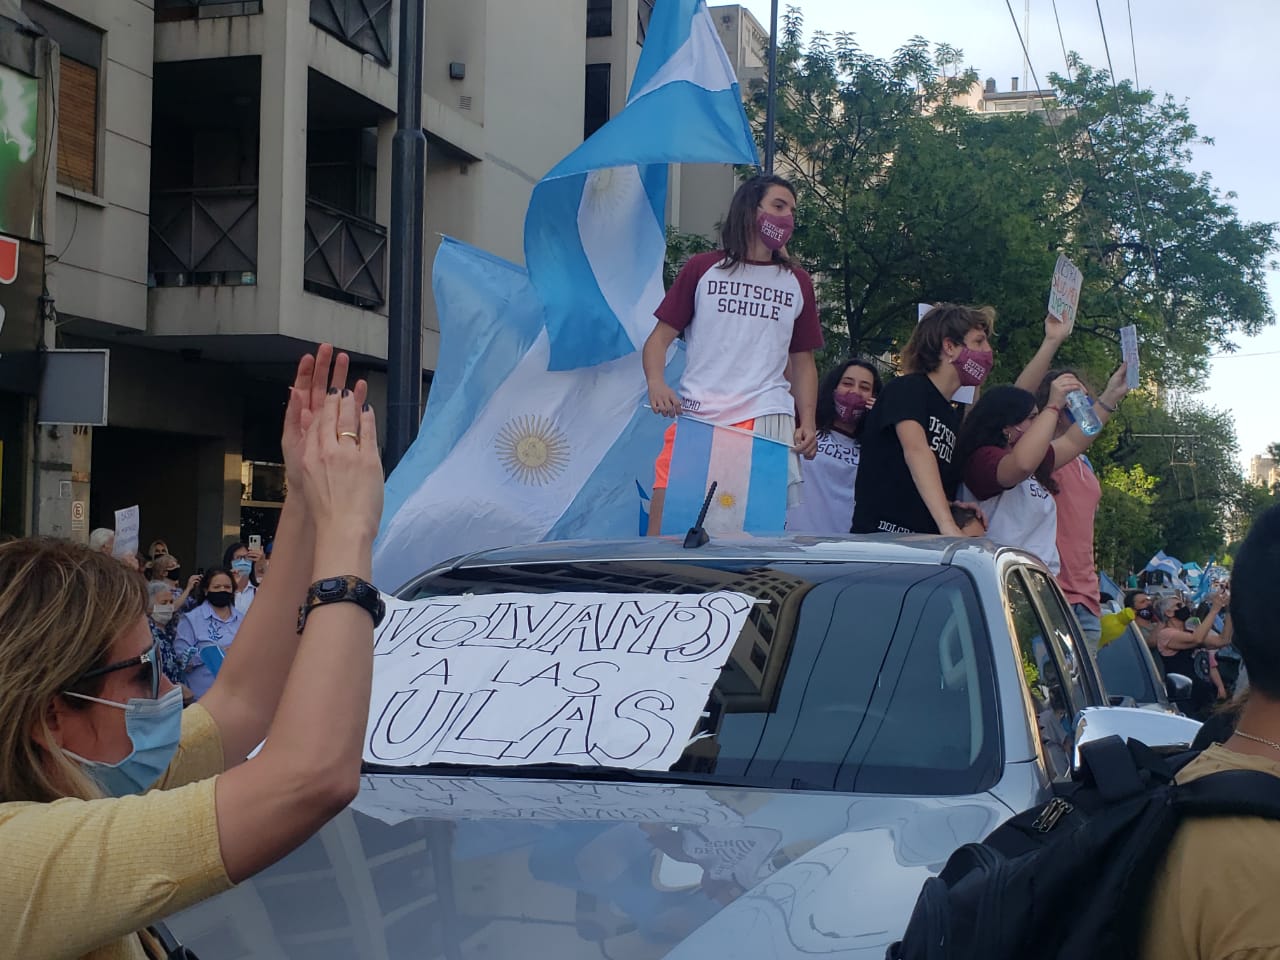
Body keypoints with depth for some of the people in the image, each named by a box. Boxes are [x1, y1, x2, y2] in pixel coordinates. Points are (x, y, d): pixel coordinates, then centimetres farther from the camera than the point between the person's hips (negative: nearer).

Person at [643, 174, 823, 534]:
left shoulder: (797, 283, 19)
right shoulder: (702, 269, 13)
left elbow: (803, 361, 20)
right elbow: (660, 338, 9)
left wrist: (808, 423, 6)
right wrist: (656, 382, -11)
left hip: (767, 419, 1)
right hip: (696, 418, -1)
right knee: (661, 528, -10)